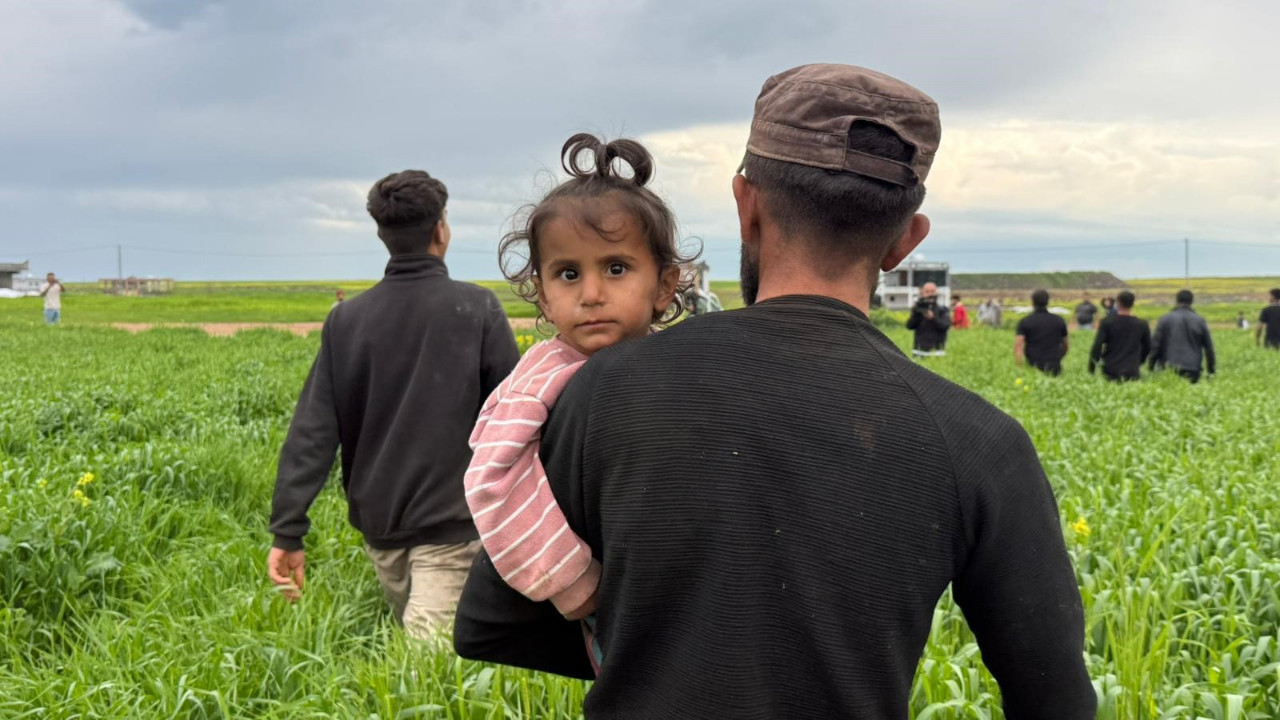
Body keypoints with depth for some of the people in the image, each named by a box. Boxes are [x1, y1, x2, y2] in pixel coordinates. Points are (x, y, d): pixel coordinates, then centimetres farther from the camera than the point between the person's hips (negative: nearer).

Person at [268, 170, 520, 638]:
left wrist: (287, 531, -3)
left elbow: (313, 431, -3)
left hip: (378, 525, 4)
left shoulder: (346, 321, 2)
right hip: (448, 524, -4)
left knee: (413, 640, 23)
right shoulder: (477, 309, -7)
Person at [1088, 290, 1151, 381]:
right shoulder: (1142, 325, 7)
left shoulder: (1106, 322, 0)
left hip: (1110, 372, -1)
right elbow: (1147, 349, 19)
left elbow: (1097, 346, -4)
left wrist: (1091, 370, 2)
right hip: (1132, 373, 1)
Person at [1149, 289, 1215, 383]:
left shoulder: (1165, 319, 4)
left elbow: (1156, 344, 2)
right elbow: (1208, 348, 13)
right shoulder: (1199, 321, 8)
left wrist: (1150, 366, 9)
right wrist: (1212, 371, 20)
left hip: (1169, 367, -1)